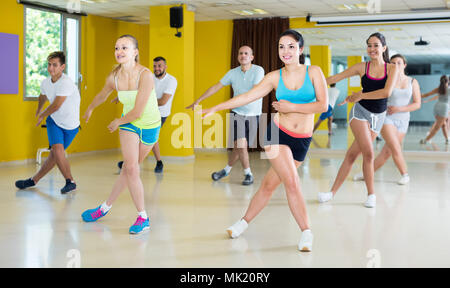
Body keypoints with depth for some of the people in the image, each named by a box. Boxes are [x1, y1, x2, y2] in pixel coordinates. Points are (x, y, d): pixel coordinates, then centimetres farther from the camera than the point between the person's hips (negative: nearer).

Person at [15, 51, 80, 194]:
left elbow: (55, 106, -20)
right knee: (57, 150, -13)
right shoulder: (45, 83, -3)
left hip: (70, 125, -4)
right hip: (54, 121, 4)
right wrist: (39, 109, 39)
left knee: (55, 155, -2)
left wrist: (42, 115, -2)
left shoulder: (66, 83, -25)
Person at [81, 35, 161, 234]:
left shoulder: (145, 75, -25)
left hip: (150, 126, -3)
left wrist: (118, 122, -8)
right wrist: (90, 109, 30)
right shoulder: (113, 78, -11)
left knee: (128, 169, 5)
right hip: (128, 123, 3)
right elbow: (102, 96, 13)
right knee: (131, 169, -9)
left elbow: (137, 112, -23)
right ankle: (143, 218, 2)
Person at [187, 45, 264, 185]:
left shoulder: (258, 70, -8)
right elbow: (216, 87, 6)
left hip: (253, 115, -1)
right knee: (241, 144, -14)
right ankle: (248, 174, 3)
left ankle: (227, 169, 28)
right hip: (237, 113, 1)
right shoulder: (233, 73, 2)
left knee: (239, 147, 5)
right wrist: (198, 101, 4)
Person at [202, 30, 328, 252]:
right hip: (278, 133, 0)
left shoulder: (314, 72, 0)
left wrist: (292, 107, -10)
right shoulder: (275, 77, 3)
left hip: (301, 141, 0)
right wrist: (216, 108, -2)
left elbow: (323, 105, -7)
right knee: (292, 183, -9)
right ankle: (306, 232, 4)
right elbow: (247, 97, 1)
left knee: (269, 185, 4)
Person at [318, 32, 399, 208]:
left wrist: (361, 95, -10)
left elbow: (387, 92, -13)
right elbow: (336, 78, 4)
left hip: (378, 116, 1)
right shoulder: (362, 68, 2)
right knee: (368, 153, -15)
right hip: (360, 111, -1)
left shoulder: (392, 68, 0)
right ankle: (371, 194, 0)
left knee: (352, 154, 1)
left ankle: (333, 192, 6)